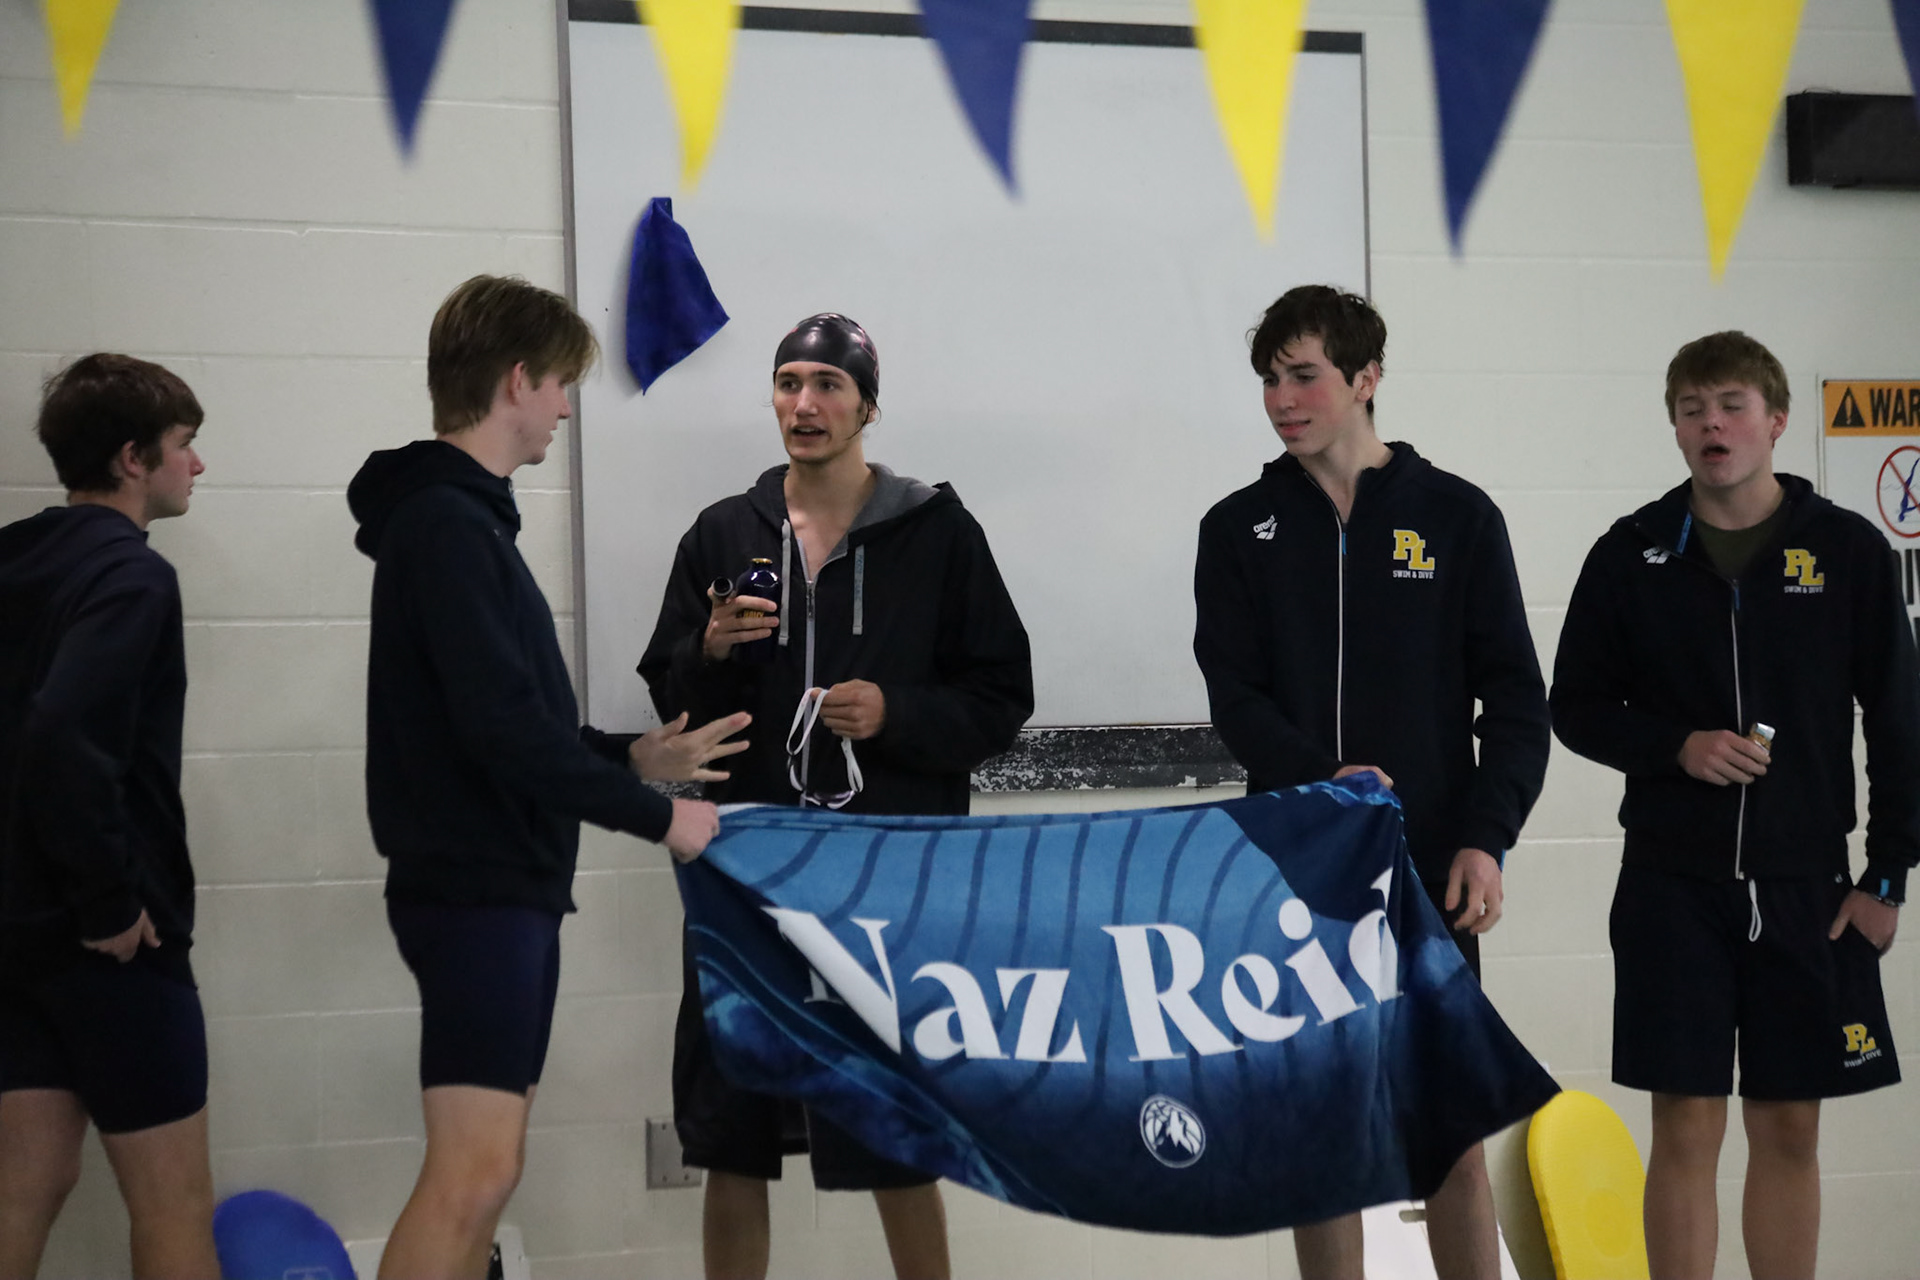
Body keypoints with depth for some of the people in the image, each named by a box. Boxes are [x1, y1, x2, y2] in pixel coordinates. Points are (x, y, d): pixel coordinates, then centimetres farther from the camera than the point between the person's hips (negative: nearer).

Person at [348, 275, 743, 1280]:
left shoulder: (462, 515, 16)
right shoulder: (446, 524, -15)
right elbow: (502, 727, -22)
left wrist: (628, 757, 8)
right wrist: (655, 816, -13)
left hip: (507, 881, 10)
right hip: (473, 886, -10)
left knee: (483, 1160, 11)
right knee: (476, 1166, -13)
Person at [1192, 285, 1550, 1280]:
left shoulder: (1456, 516, 4)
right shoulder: (1240, 529, 7)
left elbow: (1514, 695, 2)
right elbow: (1234, 693, -1)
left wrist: (1487, 836, -10)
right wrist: (1322, 778, -18)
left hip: (1431, 870, -1)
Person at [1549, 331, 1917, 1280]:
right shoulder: (1632, 554, 1)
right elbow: (1575, 708, 6)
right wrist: (1677, 746, -12)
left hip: (1806, 883, 1)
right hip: (1673, 883, 0)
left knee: (1790, 1129, 7)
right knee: (1686, 1128, 1)